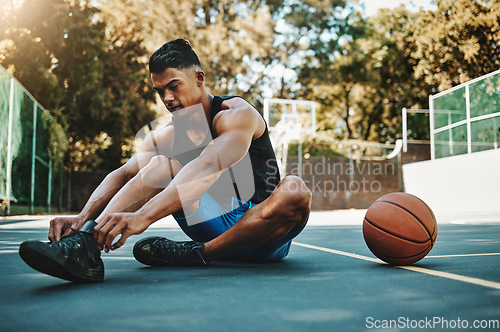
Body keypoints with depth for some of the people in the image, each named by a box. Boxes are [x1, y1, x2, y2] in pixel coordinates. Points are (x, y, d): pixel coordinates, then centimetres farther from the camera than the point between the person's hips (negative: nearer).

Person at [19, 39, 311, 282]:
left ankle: (195, 254, -30)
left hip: (262, 235, -4)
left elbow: (207, 168, -33)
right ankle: (85, 245, -32)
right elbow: (124, 174, -10)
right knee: (161, 165, -13)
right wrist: (83, 217, -30)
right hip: (217, 224, 4)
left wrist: (143, 216, -46)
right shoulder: (165, 138, 5)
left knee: (295, 190, -36)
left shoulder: (237, 114, -14)